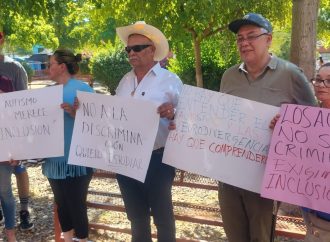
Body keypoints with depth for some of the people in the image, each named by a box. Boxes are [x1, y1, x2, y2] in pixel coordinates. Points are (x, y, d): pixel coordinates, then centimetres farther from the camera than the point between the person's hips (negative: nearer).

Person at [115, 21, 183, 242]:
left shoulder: (170, 80, -7)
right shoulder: (125, 82, 9)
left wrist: (172, 114, -30)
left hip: (156, 159, -5)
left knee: (162, 216, 10)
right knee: (136, 216, 19)